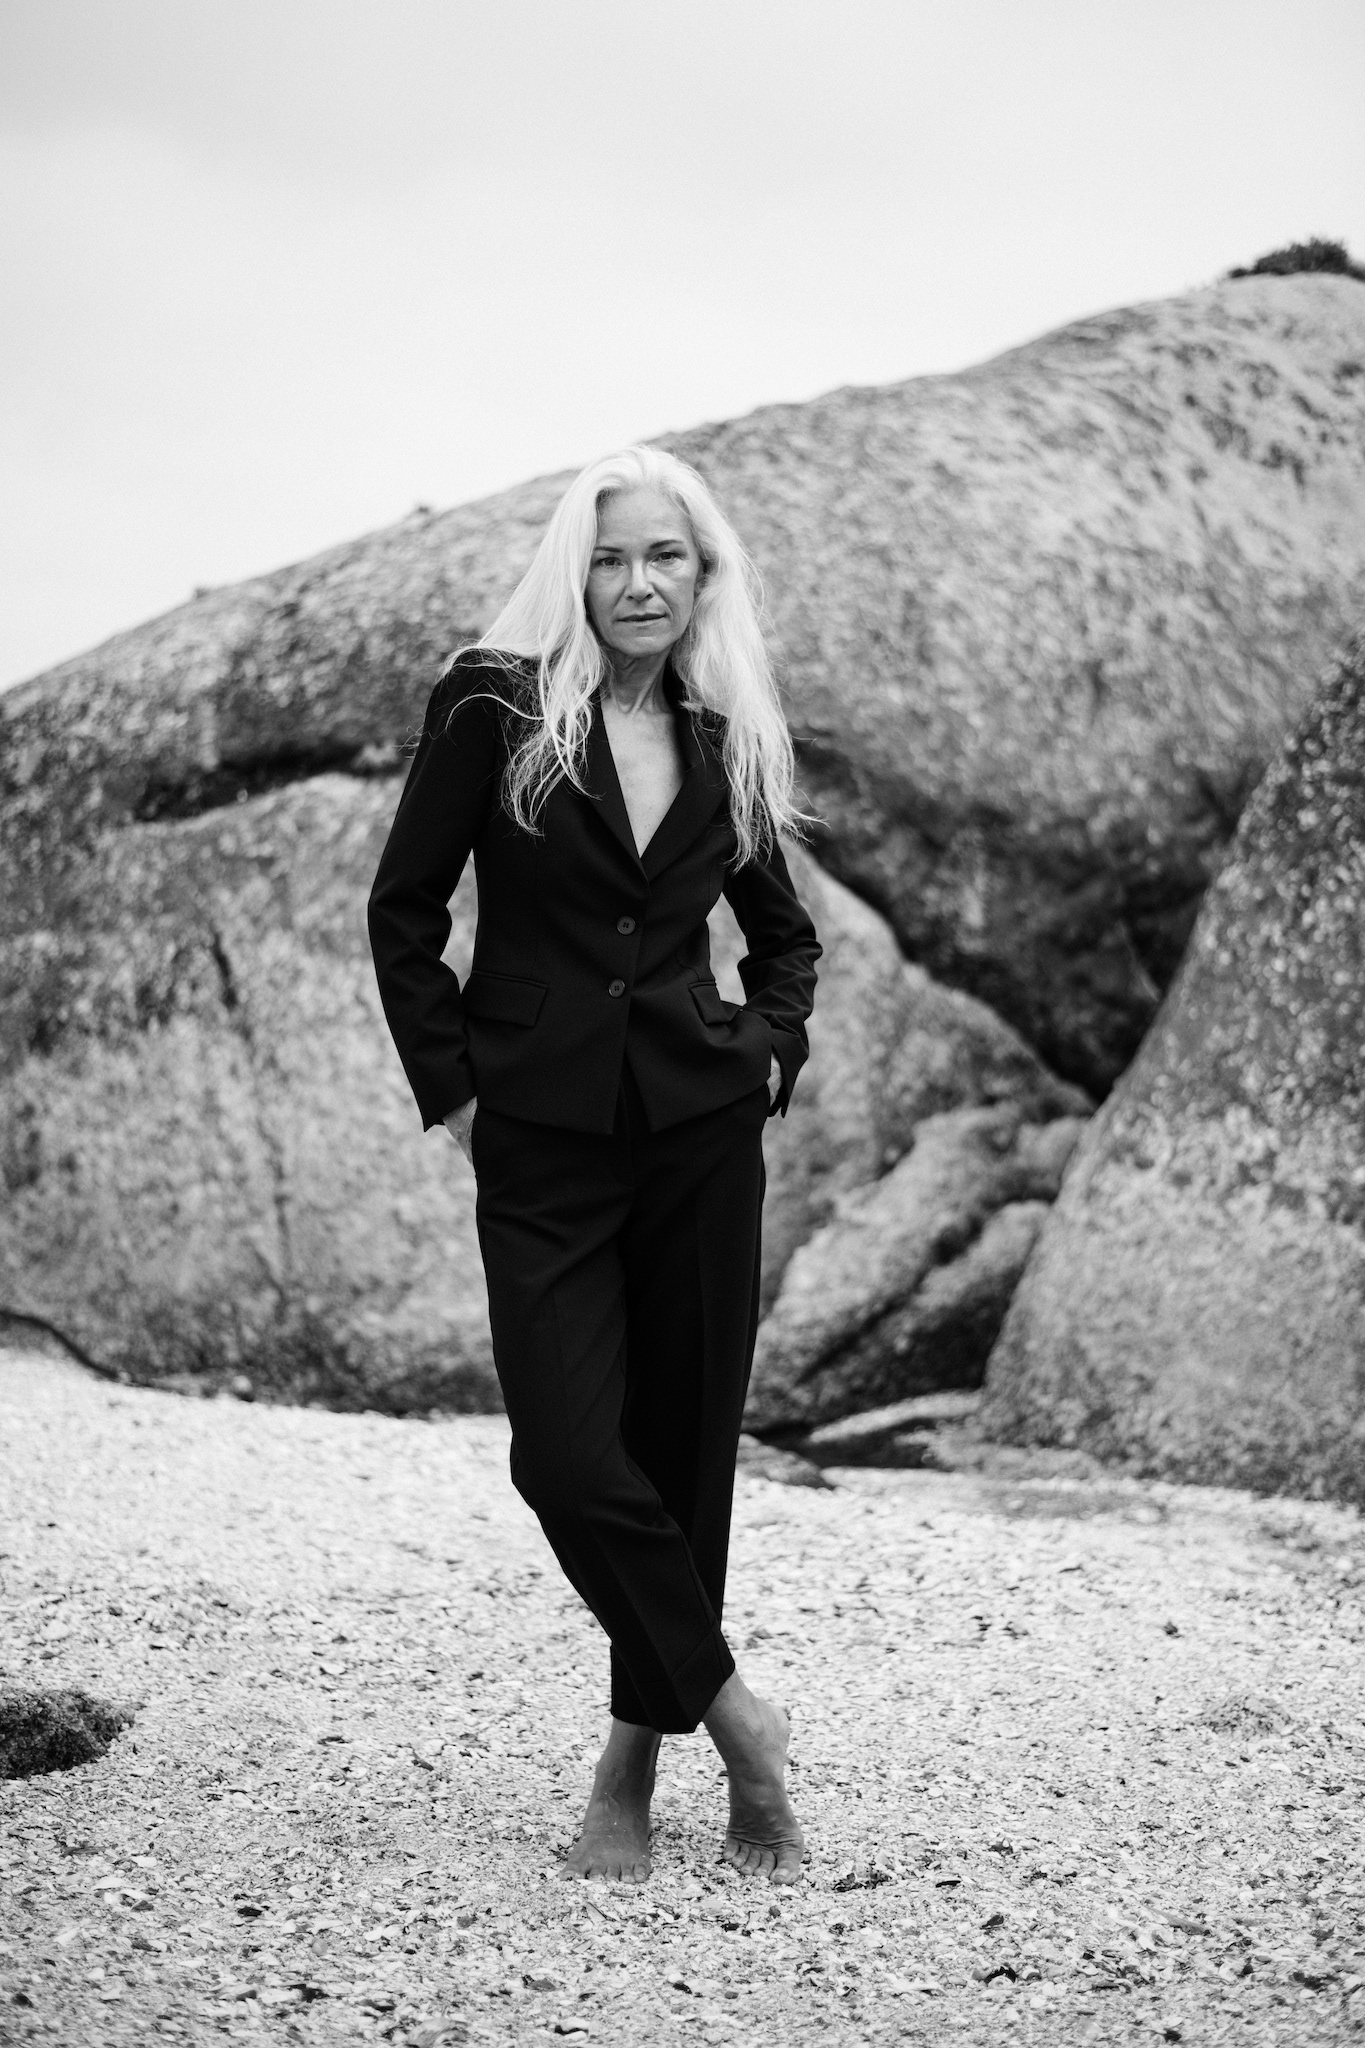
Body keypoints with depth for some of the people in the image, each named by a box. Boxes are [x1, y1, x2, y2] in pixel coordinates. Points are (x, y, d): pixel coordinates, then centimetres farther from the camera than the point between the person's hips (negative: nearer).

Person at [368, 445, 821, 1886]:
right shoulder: (493, 708, -1)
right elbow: (404, 911, 2)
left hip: (702, 1126, 3)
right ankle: (732, 1712, 6)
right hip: (539, 1142, -2)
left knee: (682, 1441, 5)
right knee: (568, 1455, -12)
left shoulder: (724, 740, 9)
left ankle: (638, 1759, 19)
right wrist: (452, 1085, -1)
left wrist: (772, 1052, 9)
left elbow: (785, 935, 24)